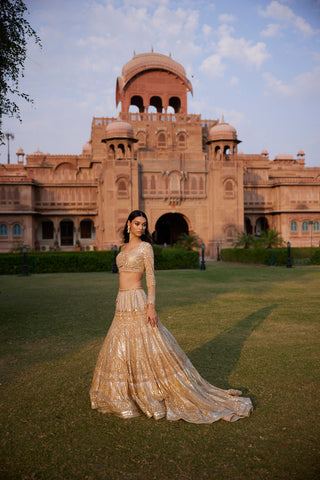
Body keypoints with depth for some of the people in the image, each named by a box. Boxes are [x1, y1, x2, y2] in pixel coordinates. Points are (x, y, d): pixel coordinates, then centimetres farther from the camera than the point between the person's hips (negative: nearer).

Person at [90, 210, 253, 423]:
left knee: (148, 349, -4)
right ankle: (125, 395, 31)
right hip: (122, 303, 8)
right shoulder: (125, 247, 15)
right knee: (119, 351, 14)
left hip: (137, 301, -8)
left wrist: (151, 306, -21)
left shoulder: (145, 247, -6)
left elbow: (151, 278, -12)